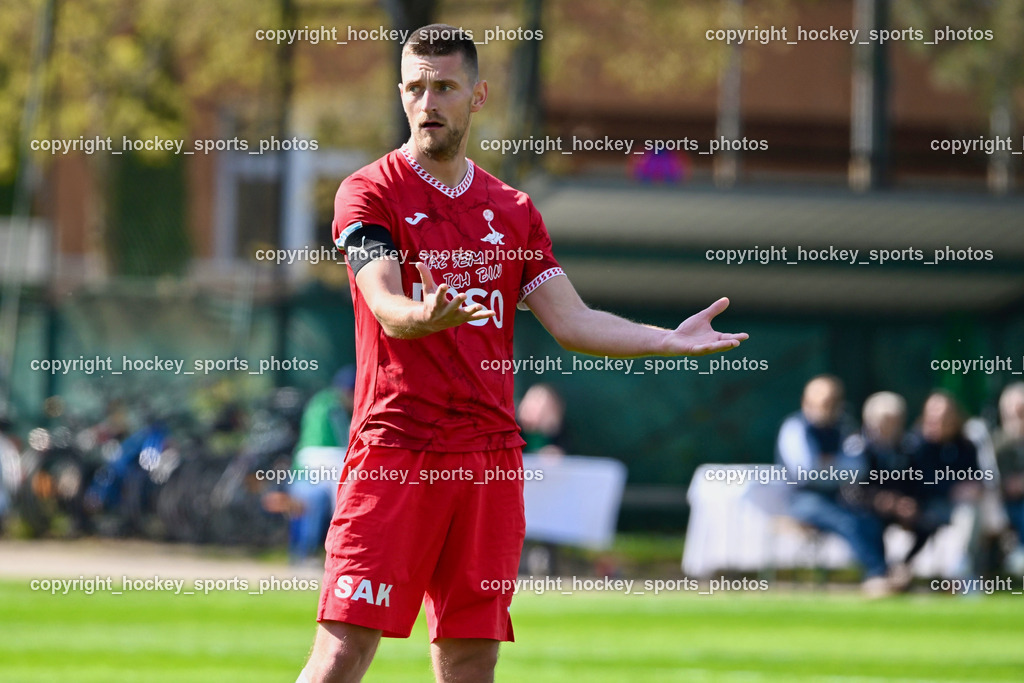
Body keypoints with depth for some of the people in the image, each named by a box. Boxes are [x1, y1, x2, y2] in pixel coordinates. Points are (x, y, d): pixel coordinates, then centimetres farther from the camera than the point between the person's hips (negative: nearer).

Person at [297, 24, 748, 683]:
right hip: (394, 450, -5)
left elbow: (572, 321, 10)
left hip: (491, 456, 5)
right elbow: (386, 307, -15)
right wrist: (426, 317, -38)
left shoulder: (513, 211, 16)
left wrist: (670, 339, -4)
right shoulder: (369, 195, 0)